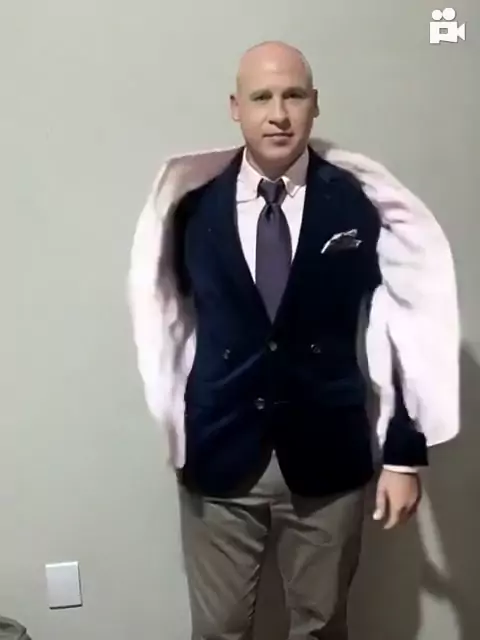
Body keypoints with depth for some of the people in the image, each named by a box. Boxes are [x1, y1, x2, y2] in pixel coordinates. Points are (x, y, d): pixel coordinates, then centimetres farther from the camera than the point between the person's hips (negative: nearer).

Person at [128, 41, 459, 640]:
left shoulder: (360, 203, -6)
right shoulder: (192, 204, -4)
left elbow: (408, 329, -2)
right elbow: (167, 319, 5)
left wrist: (405, 453, -3)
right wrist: (175, 431, 3)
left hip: (328, 457, 0)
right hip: (217, 457, 1)